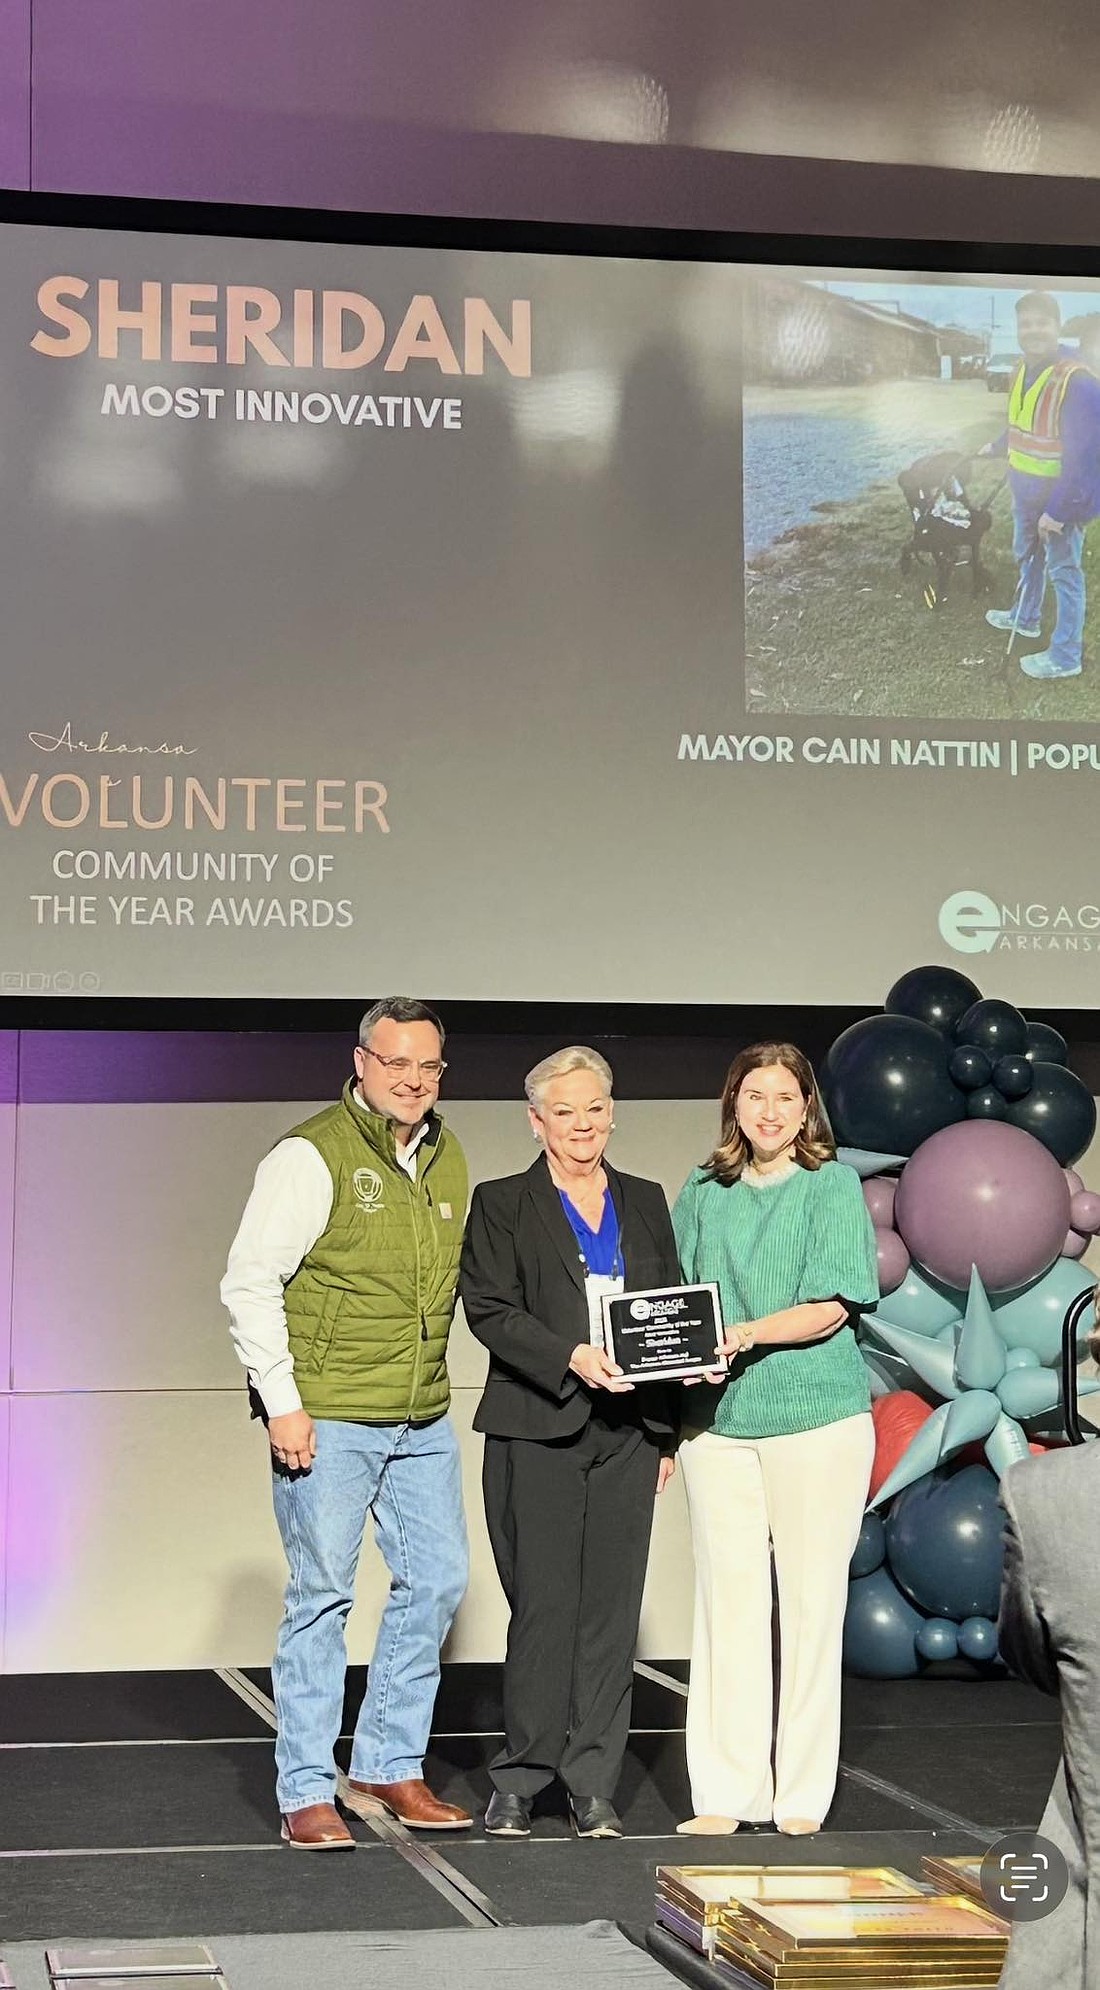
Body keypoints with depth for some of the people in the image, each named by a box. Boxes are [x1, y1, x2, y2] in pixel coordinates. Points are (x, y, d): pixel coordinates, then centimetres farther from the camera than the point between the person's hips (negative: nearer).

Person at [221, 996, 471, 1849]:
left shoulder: (448, 1158, 11)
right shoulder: (312, 1155, -10)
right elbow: (250, 1281, -12)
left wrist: (430, 1380, 16)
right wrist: (281, 1402, -15)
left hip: (422, 1420, 7)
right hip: (326, 1418, -7)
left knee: (438, 1580, 9)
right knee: (323, 1597, -2)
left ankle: (388, 1768, 22)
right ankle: (307, 1794, 7)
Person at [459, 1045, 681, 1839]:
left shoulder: (645, 1202, 16)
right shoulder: (502, 1205, 4)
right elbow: (491, 1310, -6)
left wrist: (667, 1432, 9)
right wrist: (572, 1358, -21)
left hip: (627, 1433, 4)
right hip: (536, 1431, -3)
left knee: (612, 1608, 3)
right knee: (544, 1607, -4)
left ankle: (594, 1786, 9)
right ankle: (519, 1781, 7)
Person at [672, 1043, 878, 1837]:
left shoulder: (834, 1187, 2)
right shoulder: (704, 1195, 13)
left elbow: (832, 1308, -7)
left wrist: (748, 1333, -21)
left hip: (816, 1418, -3)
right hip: (718, 1420, 3)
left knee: (809, 1604, -1)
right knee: (726, 1602, 2)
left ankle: (801, 1800, 6)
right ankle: (725, 1794, 8)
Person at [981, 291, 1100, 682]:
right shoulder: (1025, 369, 0)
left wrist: (1059, 508, -27)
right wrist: (997, 447, 37)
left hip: (1062, 496, -9)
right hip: (1026, 492, 9)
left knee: (1063, 572, 1)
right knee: (1027, 556, 27)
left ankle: (1065, 657, 10)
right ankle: (1025, 617, 50)